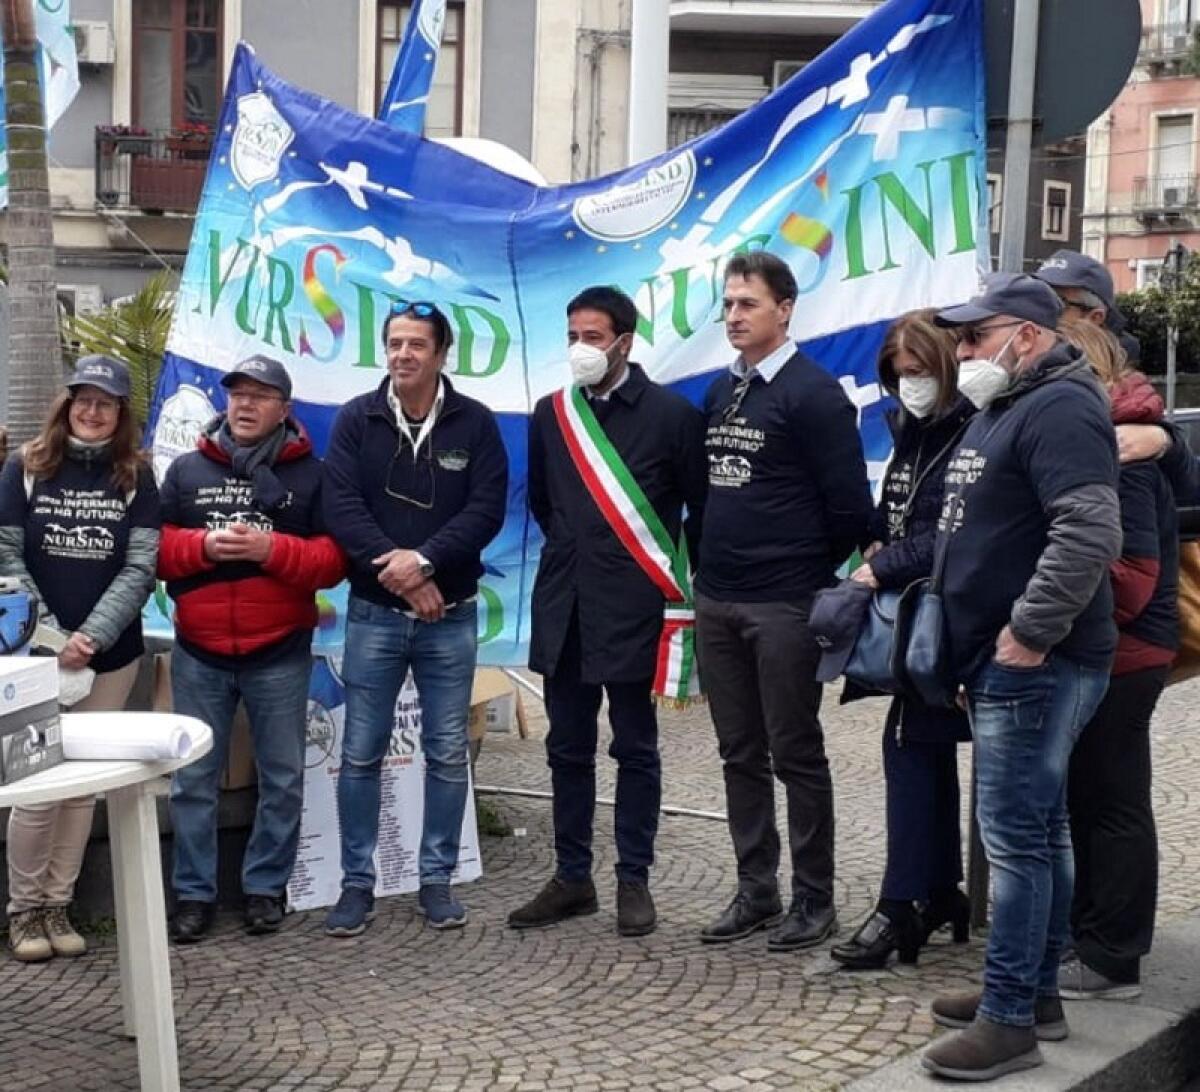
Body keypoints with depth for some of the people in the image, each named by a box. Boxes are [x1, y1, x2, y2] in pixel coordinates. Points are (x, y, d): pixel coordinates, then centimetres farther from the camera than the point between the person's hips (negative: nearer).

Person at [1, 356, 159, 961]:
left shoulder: (135, 479, 2)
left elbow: (140, 569, -4)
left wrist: (90, 637, -16)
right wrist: (53, 637, -14)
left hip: (110, 657, 2)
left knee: (84, 784, 6)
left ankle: (57, 906, 17)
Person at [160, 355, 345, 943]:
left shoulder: (309, 474, 1)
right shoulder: (186, 470, 6)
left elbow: (333, 559, -5)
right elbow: (157, 548, 2)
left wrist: (271, 549, -19)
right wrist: (204, 546, -16)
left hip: (281, 655, -1)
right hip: (199, 653, 1)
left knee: (282, 779, 6)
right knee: (193, 779, 5)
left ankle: (266, 887, 20)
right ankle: (193, 893, 15)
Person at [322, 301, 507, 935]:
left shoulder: (475, 424, -1)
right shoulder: (356, 419, 0)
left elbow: (487, 510, -8)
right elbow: (341, 507, -8)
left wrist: (423, 559, -20)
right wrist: (395, 570, -18)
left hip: (450, 618, 0)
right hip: (372, 614, 0)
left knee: (448, 754, 6)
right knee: (361, 755, 4)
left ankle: (436, 880, 17)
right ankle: (357, 883, 14)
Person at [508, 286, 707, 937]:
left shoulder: (671, 414, -5)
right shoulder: (551, 414, 8)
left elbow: (703, 508, 1)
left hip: (632, 607, -4)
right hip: (564, 605, 5)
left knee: (635, 749, 5)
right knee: (568, 749, 10)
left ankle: (634, 881, 14)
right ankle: (572, 878, 20)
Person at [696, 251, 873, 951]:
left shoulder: (813, 393, -10)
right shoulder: (720, 393, 13)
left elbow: (850, 505, -11)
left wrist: (812, 571, -2)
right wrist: (710, 559, 12)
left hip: (784, 606, -7)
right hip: (717, 603, 7)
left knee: (796, 754, 1)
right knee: (741, 755, 12)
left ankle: (815, 899, 11)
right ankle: (756, 892, 21)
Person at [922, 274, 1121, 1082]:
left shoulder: (1058, 408, -16)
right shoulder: (1007, 409, 18)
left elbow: (1090, 533, -28)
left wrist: (1029, 632, -24)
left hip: (1035, 663, -11)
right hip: (1007, 663, 11)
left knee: (1015, 835, -8)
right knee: (1038, 829, 15)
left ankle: (1009, 1020, -2)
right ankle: (1036, 991, 24)